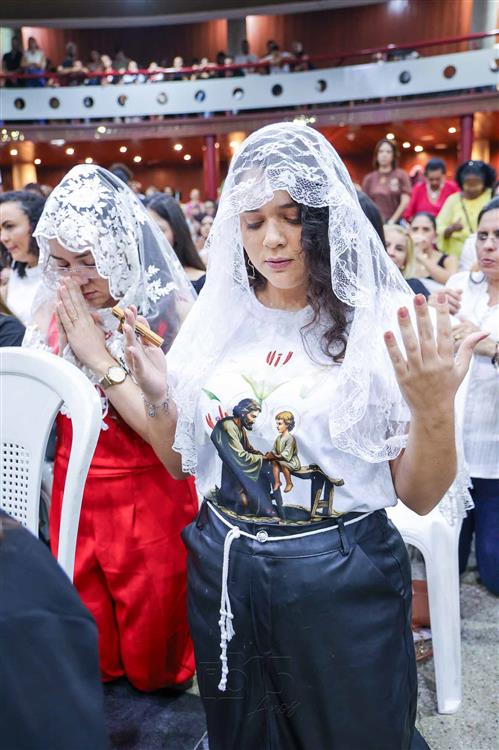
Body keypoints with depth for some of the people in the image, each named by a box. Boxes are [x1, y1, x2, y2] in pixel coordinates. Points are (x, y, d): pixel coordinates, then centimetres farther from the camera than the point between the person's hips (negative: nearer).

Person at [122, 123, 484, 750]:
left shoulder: (383, 325, -12)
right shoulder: (216, 318, -1)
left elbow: (419, 496, -9)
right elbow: (181, 464, 8)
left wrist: (435, 411, -26)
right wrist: (159, 397, -10)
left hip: (342, 584, -3)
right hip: (223, 574, 4)